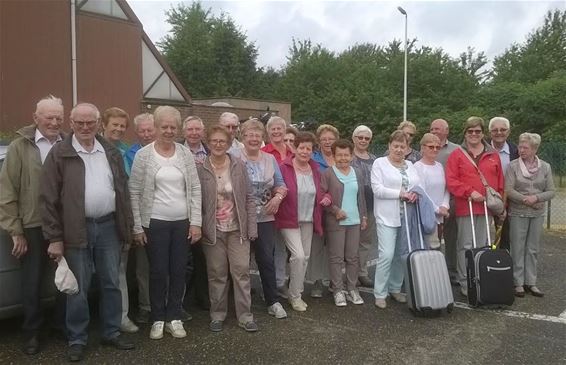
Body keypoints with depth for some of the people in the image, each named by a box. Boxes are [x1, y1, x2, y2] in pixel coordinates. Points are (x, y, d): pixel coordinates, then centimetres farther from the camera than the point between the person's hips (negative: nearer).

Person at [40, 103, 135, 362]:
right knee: (79, 288, 6)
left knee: (111, 283, 12)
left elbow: (123, 191, 11)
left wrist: (127, 227, 7)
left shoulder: (111, 152, 9)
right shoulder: (59, 154, -5)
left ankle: (111, 333, 27)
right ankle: (77, 340, 21)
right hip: (77, 230, -4)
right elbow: (48, 198, -7)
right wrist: (55, 238, -10)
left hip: (109, 226, 4)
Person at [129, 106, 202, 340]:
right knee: (158, 272, 4)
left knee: (179, 271, 8)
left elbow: (195, 189, 3)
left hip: (182, 222, 3)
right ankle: (158, 319, 21)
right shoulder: (143, 155, -5)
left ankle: (174, 317, 23)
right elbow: (134, 193, -3)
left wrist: (195, 222, -2)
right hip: (155, 223, -2)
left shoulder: (185, 154, 3)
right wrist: (137, 227, -6)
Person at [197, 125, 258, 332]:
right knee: (216, 274, 7)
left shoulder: (239, 166, 1)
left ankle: (245, 316, 14)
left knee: (241, 271, 3)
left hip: (238, 229, 1)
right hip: (213, 230, -1)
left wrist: (252, 227, -2)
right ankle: (217, 315, 22)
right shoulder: (200, 169, -2)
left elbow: (249, 198, 2)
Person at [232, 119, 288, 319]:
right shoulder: (234, 157, -5)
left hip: (265, 218, 3)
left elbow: (281, 184, 12)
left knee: (267, 260, 6)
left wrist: (278, 197, -7)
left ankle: (273, 302, 16)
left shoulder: (270, 159, 9)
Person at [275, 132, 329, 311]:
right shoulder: (284, 168, -13)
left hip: (309, 221, 6)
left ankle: (297, 291, 29)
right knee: (298, 255, -14)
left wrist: (326, 198, -1)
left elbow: (319, 191, 18)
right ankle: (295, 295, 6)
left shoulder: (315, 169, 6)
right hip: (289, 220, -6)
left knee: (305, 257, 11)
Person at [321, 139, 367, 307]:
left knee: (353, 257, 9)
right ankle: (338, 290, 11)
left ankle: (352, 288, 20)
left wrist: (364, 216, 14)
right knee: (336, 257, 1)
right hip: (335, 222, -4)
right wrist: (335, 210, -16)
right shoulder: (328, 173, -5)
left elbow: (361, 197, 18)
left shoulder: (357, 174, 13)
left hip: (354, 221, 5)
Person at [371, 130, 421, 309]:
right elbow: (377, 189, -11)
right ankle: (380, 294, 0)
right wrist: (400, 193, -16)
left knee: (401, 254, 9)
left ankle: (395, 289, 24)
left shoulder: (410, 165, 16)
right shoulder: (379, 163, -1)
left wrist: (415, 194, -8)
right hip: (387, 217, -5)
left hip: (407, 217, 6)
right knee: (386, 255, -11)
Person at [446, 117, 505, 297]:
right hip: (465, 207, -3)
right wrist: (470, 192, -14)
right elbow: (451, 181, -6)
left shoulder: (493, 155, 12)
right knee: (466, 246, 0)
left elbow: (500, 182, 13)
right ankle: (465, 283, 7)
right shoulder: (457, 155, 2)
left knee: (483, 245, 9)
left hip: (486, 207, 3)